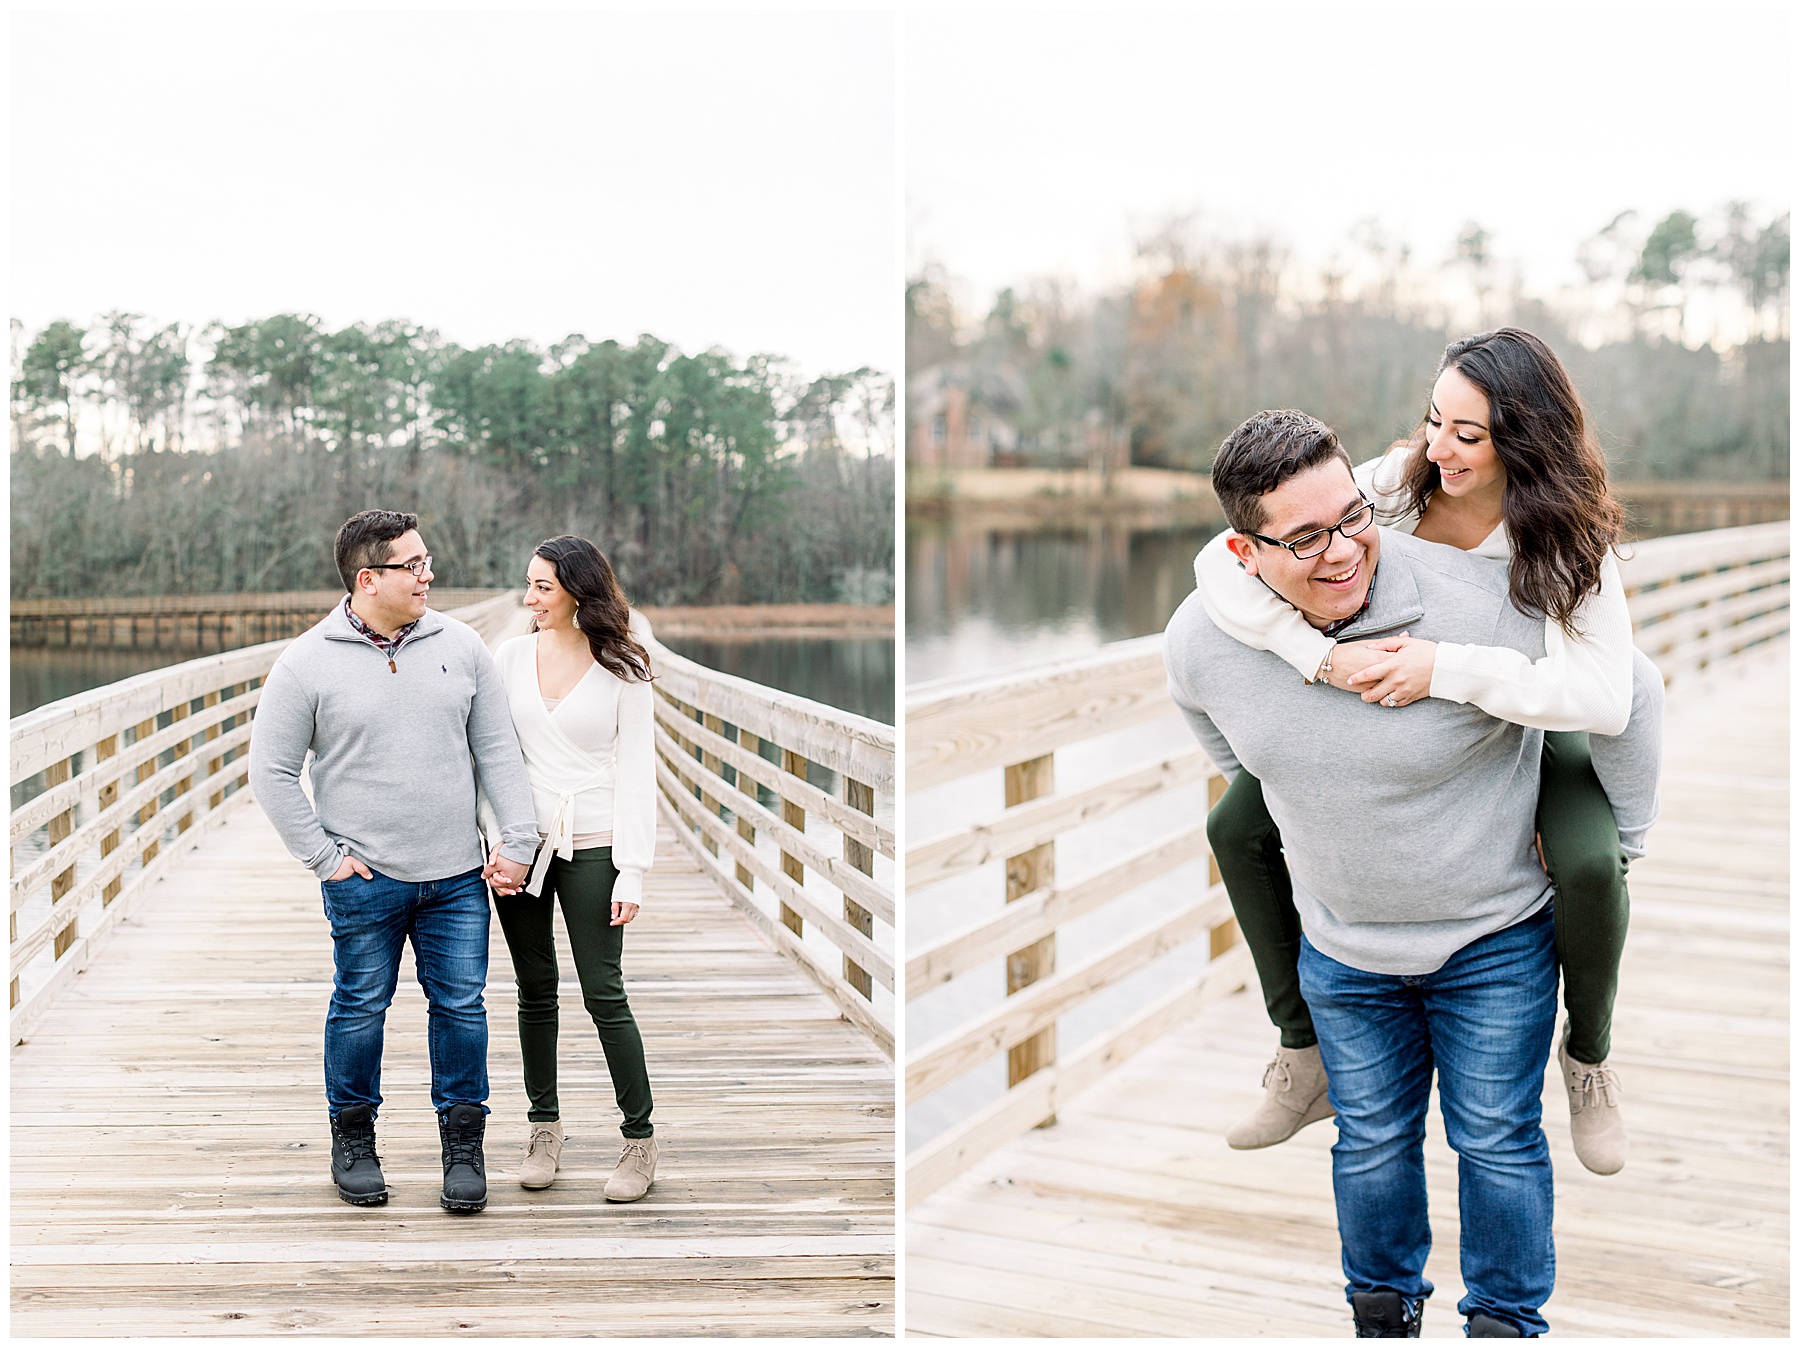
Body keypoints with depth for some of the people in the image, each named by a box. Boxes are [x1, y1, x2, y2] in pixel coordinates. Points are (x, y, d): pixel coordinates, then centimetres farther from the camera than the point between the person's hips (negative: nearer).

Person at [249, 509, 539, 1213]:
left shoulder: (459, 645, 5)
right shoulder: (306, 664, -5)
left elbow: (497, 750, 7)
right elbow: (271, 770, -1)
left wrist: (519, 839, 0)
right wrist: (323, 856, -5)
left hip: (457, 877, 3)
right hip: (365, 881, -2)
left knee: (461, 1007, 5)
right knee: (360, 1009, 7)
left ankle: (463, 1147, 18)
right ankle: (353, 1141, 26)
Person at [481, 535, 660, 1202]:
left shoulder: (622, 670, -3)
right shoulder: (511, 656, 5)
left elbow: (635, 772, -4)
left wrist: (632, 871, -9)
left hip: (592, 846, -3)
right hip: (521, 845, 3)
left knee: (603, 993, -2)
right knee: (536, 991, 10)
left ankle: (640, 1139, 10)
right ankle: (544, 1130, 22)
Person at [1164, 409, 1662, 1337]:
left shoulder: (1476, 609, -31)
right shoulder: (1200, 639, -18)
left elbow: (1631, 692, -14)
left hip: (1495, 938, -3)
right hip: (1340, 942, 3)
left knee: (1497, 1140, 10)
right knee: (1371, 1140, 16)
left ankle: (1507, 1318, 33)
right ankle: (1383, 1308, 40)